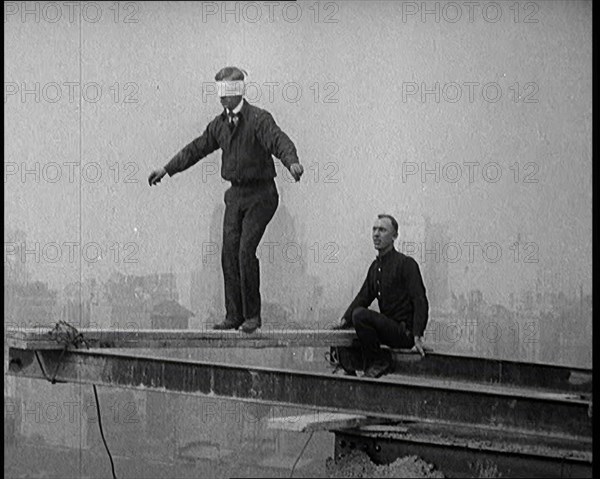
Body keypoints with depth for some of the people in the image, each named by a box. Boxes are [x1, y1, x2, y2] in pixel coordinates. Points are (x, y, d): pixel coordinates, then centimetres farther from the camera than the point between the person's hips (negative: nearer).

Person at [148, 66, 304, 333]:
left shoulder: (258, 119, -12)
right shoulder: (220, 123, 11)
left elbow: (279, 141, -28)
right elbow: (197, 148, 22)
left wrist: (292, 161, -48)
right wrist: (167, 169, 26)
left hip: (260, 194, -7)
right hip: (235, 194, 7)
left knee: (245, 251, -13)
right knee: (229, 253, 1)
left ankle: (252, 315, -2)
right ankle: (234, 316, 7)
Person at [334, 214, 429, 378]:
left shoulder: (406, 263, -12)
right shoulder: (375, 266, 14)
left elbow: (420, 302, -17)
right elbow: (363, 297, 18)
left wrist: (417, 336, -25)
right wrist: (345, 320, 3)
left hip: (405, 332, -9)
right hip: (388, 329, 9)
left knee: (360, 315, -27)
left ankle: (379, 362, -15)